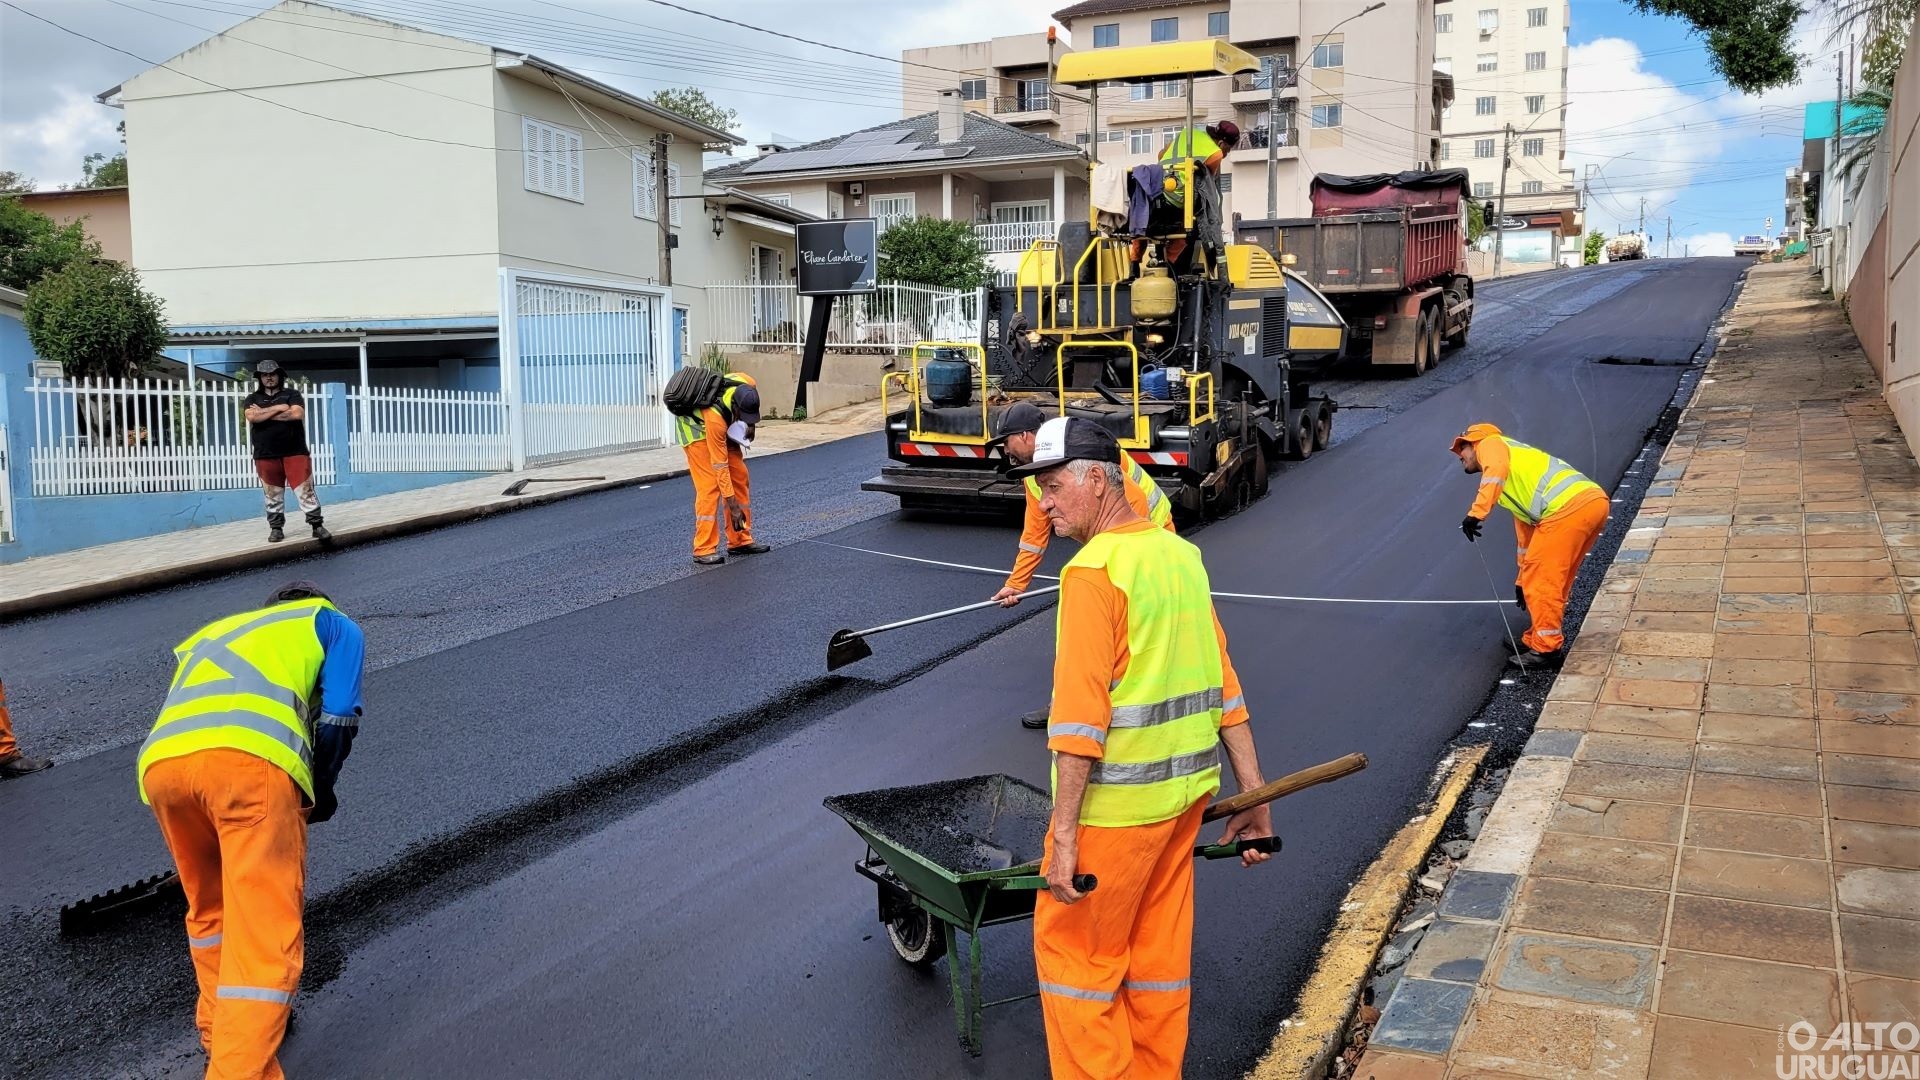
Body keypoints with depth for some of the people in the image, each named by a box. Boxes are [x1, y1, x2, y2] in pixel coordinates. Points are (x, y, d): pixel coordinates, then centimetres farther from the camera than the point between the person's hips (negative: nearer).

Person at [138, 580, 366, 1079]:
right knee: (265, 935, -3)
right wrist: (320, 792, 27)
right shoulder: (334, 624, 27)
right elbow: (338, 720, 11)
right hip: (250, 760, -5)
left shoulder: (210, 634, 42)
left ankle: (221, 1032, 40)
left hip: (159, 763, 6)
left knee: (210, 909, 27)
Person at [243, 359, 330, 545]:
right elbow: (252, 417, -10)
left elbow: (297, 414, -13)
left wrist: (264, 413, -7)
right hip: (266, 455, 2)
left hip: (295, 452, -2)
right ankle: (276, 528, 15)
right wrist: (279, 407, -9)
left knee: (305, 490, -5)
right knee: (273, 494, 7)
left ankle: (317, 525, -5)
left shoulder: (292, 394, 7)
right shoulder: (253, 398, 11)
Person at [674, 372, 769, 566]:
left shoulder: (749, 386, -28)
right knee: (709, 485, -16)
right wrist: (732, 505, -32)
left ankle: (740, 540, 9)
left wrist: (750, 424, -12)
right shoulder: (715, 417, -41)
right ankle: (704, 550, -13)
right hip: (695, 427, -7)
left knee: (739, 476, 2)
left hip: (725, 424, 7)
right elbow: (720, 466, -34)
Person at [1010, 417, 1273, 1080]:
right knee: (1160, 945, 18)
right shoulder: (1181, 554, 8)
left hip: (1116, 801, -8)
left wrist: (1064, 833, -19)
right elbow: (1222, 684, 10)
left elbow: (1081, 714, -21)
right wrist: (1254, 797, 14)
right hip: (1187, 787, 8)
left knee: (1073, 946, 7)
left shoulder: (1093, 570, -16)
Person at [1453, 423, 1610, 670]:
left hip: (1568, 508, -9)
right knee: (1554, 579, 21)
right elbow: (1528, 535, 39)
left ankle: (1546, 648, 6)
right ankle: (1540, 638, 31)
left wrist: (1476, 512, -18)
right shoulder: (1514, 486, 34)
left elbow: (1497, 468, -13)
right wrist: (1522, 580, 45)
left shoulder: (1490, 443, 13)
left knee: (1541, 580, -1)